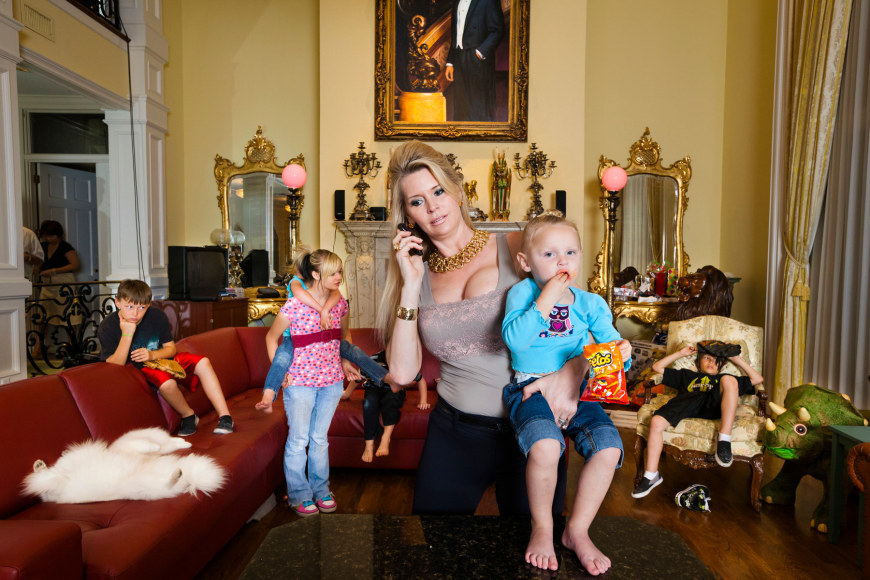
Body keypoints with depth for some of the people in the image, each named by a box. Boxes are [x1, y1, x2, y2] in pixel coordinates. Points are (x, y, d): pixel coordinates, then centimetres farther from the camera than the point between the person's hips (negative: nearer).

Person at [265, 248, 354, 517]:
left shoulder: (339, 302, 1)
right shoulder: (295, 305, -14)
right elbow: (271, 338, -2)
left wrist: (345, 360, 9)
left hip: (331, 381, 4)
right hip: (300, 381, -4)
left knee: (320, 438, 16)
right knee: (298, 440, 6)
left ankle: (321, 490, 32)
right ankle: (299, 495, 24)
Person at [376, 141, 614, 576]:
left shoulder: (515, 249, -6)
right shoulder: (417, 276, 2)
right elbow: (403, 372, -7)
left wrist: (568, 374, -25)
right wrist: (411, 286, -12)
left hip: (529, 431, -2)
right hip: (453, 435, 3)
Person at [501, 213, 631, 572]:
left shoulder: (590, 303, 8)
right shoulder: (523, 292, -3)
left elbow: (611, 345, 8)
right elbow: (514, 339, -19)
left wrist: (622, 353, -16)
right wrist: (545, 301, -23)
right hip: (531, 390, -4)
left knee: (609, 448, -19)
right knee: (545, 448, -31)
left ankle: (577, 530, 6)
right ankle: (542, 529, 0)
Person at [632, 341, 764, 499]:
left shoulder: (722, 378, 40)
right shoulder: (686, 375, 40)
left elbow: (758, 380, 38)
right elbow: (657, 367, 39)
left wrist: (738, 360, 35)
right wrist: (680, 353, 38)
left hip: (713, 408, 0)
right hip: (686, 405, 0)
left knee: (729, 380, -30)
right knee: (656, 422, -29)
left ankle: (723, 440, -35)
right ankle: (651, 475, -19)